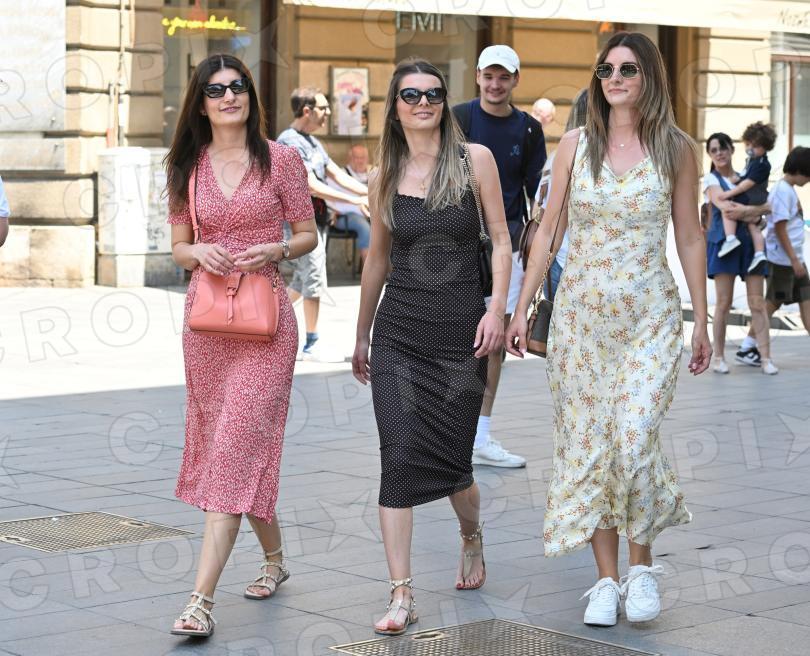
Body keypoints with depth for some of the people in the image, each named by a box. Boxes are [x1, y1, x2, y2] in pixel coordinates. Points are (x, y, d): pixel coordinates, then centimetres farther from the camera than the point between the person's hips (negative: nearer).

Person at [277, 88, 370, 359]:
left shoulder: (312, 142, 16)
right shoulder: (289, 142, -16)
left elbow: (337, 174, 15)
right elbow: (310, 186, -22)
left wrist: (370, 192, 2)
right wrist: (355, 201, -24)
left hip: (317, 219, 9)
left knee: (302, 280, 13)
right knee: (314, 280, -6)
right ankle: (311, 345, 1)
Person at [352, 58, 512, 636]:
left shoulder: (475, 160, 0)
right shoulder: (384, 178, 7)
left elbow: (501, 240, 1)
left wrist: (497, 309, -11)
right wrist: (362, 335, 22)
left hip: (461, 329, -1)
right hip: (398, 329, 2)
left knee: (450, 459, 4)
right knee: (400, 455, -9)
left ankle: (472, 536, 38)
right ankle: (402, 594, -5)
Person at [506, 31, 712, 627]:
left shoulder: (677, 148, 2)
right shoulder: (575, 145, 5)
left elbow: (689, 237, 6)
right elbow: (548, 230, 8)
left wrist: (702, 322, 4)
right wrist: (521, 307, 3)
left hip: (650, 314, -2)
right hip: (581, 310, 2)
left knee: (634, 438, -14)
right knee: (587, 441, 2)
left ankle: (642, 565, 8)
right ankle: (607, 579, 11)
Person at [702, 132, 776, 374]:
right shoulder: (711, 179, 6)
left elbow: (767, 205, 9)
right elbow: (725, 208, -10)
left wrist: (744, 211, -10)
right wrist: (755, 211, -7)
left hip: (750, 242, 3)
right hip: (724, 242, -3)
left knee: (758, 303, -2)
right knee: (723, 303, -3)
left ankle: (765, 357, -3)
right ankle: (718, 357, 5)